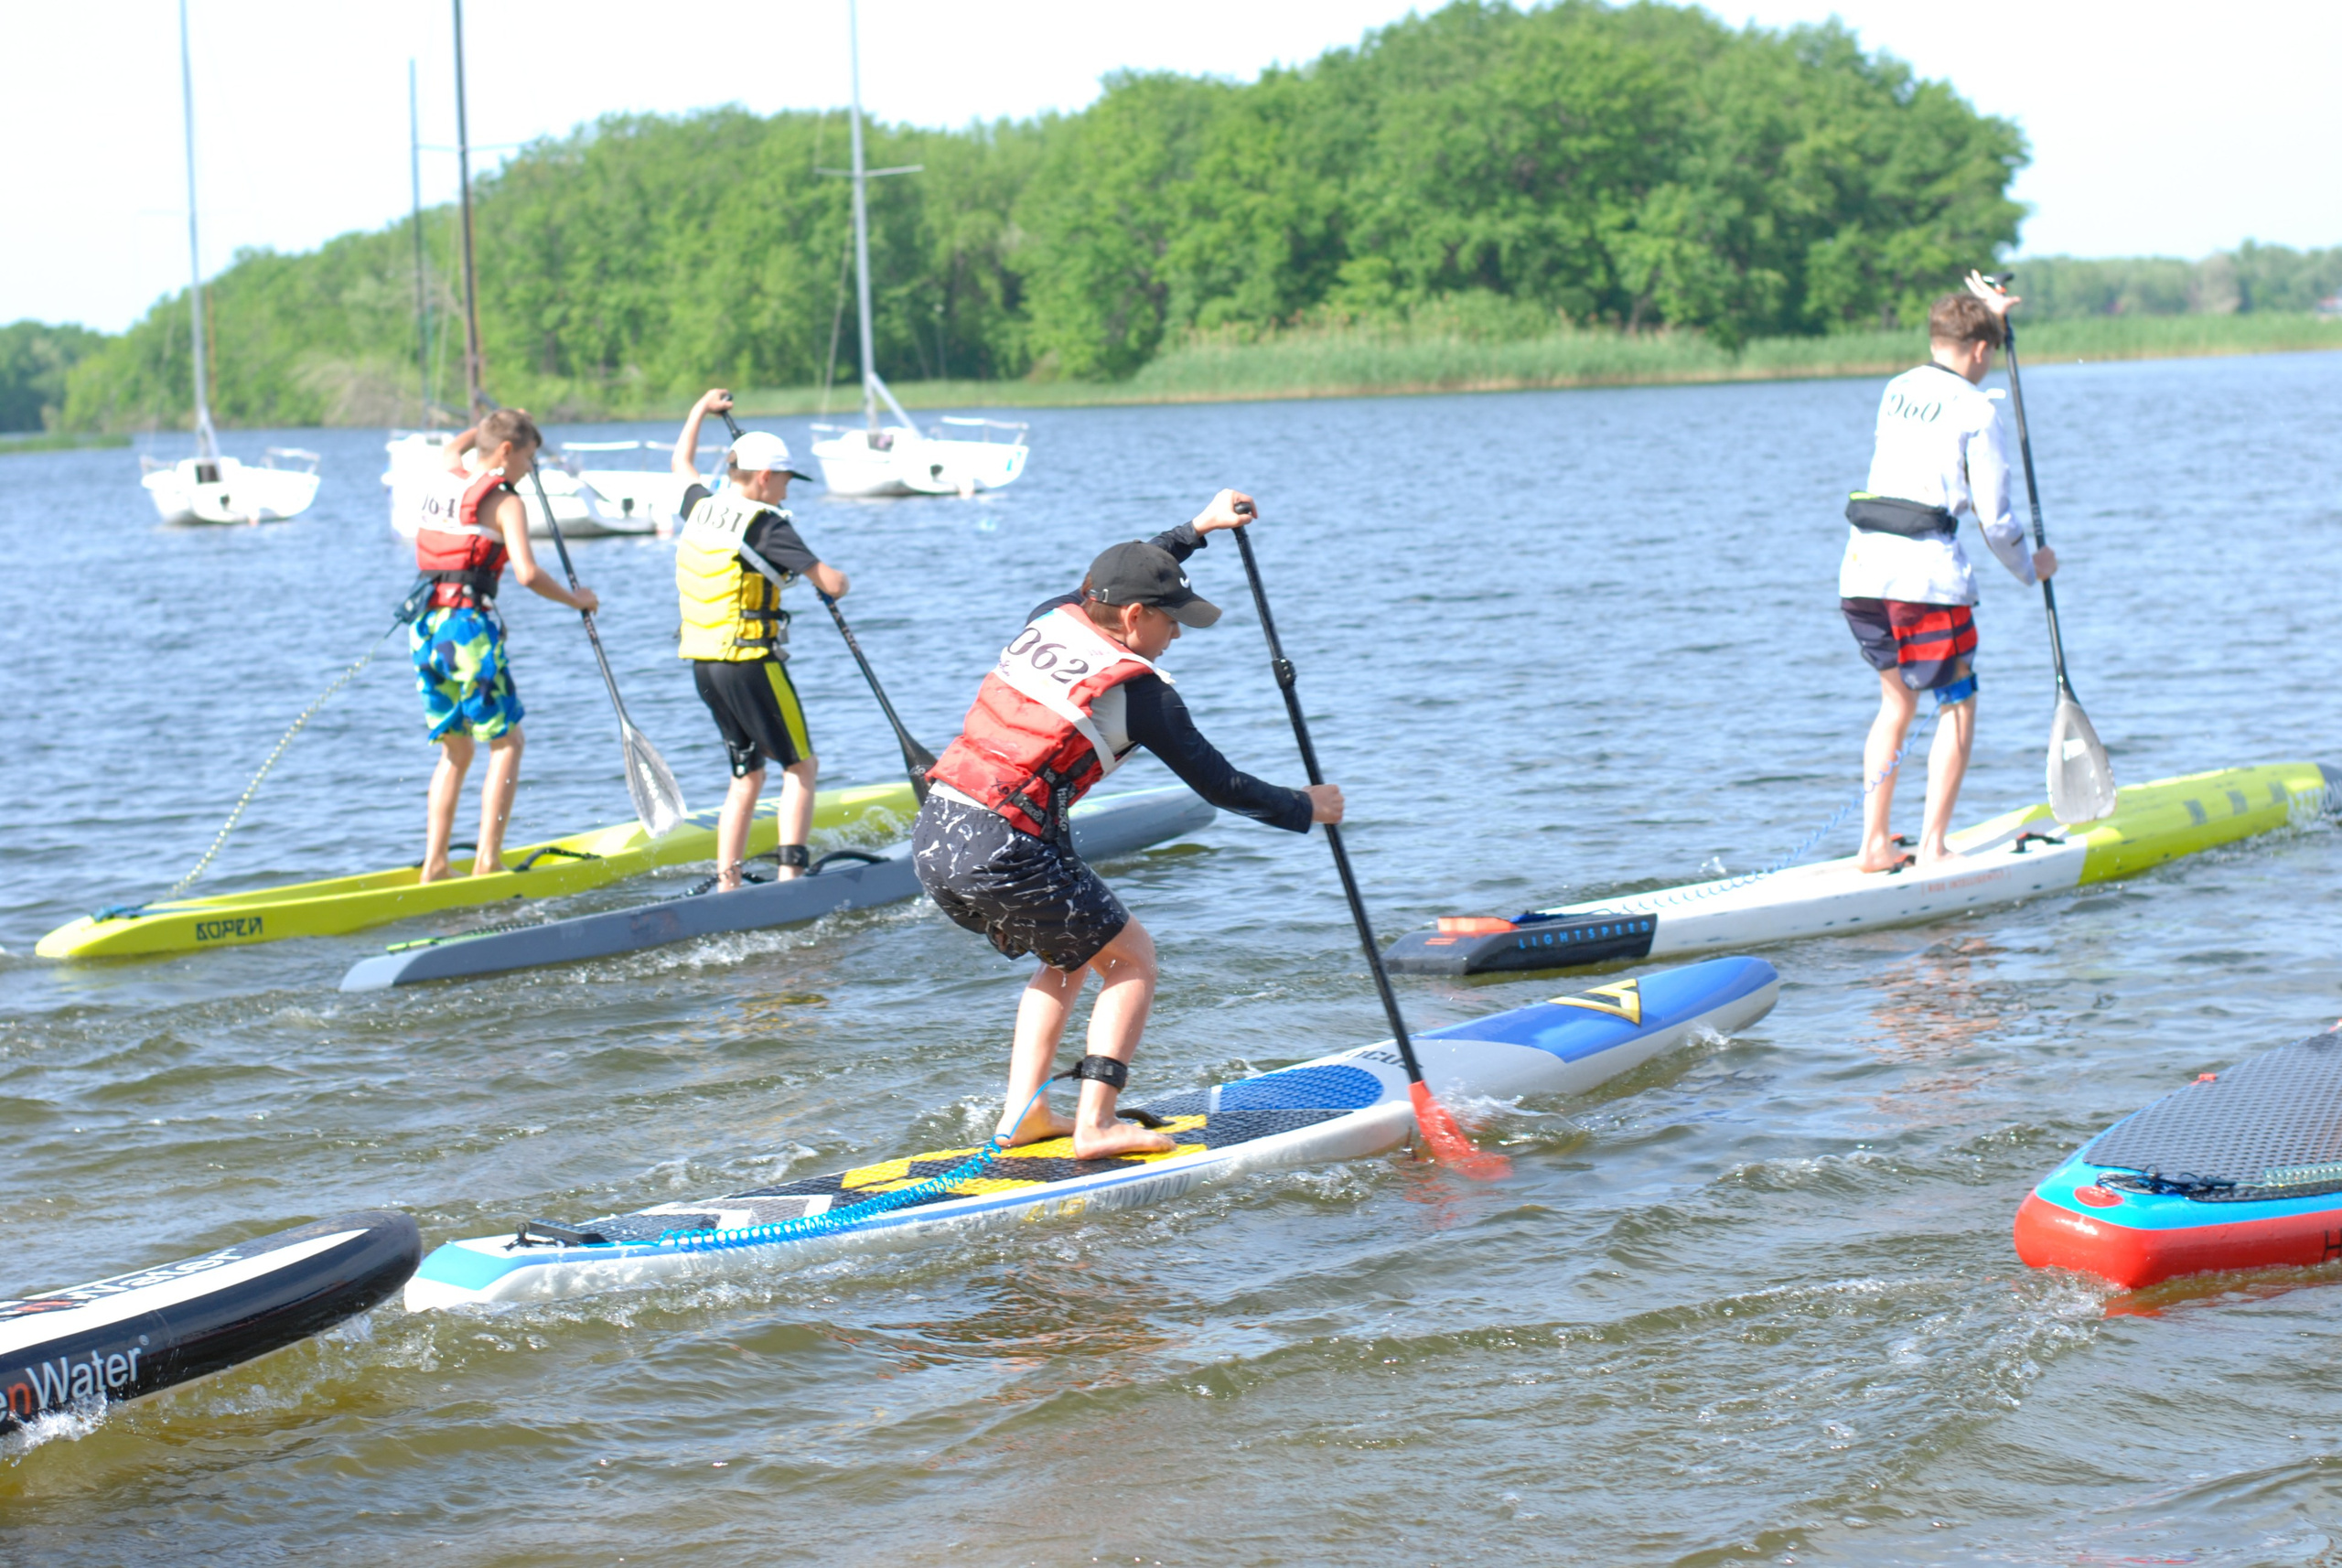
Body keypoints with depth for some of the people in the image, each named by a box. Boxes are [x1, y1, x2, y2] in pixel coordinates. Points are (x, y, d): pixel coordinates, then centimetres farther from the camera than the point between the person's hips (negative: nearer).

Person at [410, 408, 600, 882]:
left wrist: (490, 425, 54)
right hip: (470, 628, -7)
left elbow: (454, 448, 40)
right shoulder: (504, 502, -7)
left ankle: (434, 864, 10)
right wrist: (576, 599, -3)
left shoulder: (444, 481, 14)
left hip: (426, 629, 7)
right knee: (506, 743, 3)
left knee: (455, 749, 16)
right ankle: (487, 859, -5)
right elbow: (527, 573, -19)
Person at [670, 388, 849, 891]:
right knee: (800, 765, 3)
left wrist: (701, 409, 45)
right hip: (751, 663, -8)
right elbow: (831, 584, -15)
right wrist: (836, 577, 9)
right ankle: (789, 872, -8)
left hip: (704, 667, 8)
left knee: (746, 774, 16)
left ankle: (726, 884, 11)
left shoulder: (700, 509, 8)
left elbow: (683, 463, 32)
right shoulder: (766, 525, -13)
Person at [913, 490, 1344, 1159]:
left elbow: (1119, 580, 35)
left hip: (933, 842, 8)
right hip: (1002, 855, -8)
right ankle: (1094, 1126, 0)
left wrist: (1197, 528, 42)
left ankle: (1023, 1112, 21)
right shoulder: (1137, 691, -7)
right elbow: (1221, 786, 1)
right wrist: (1307, 808, 16)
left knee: (1072, 954, 26)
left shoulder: (1048, 621, 11)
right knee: (1131, 959, 10)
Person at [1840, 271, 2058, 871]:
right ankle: (1932, 847, -1)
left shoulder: (1896, 391, 16)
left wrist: (1986, 315, 48)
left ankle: (1874, 843, 15)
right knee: (1957, 706, 6)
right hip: (1925, 573, -7)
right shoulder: (1977, 411, -3)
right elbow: (1994, 519, -4)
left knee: (1897, 700, 20)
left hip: (1861, 570, 7)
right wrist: (2030, 568, 13)